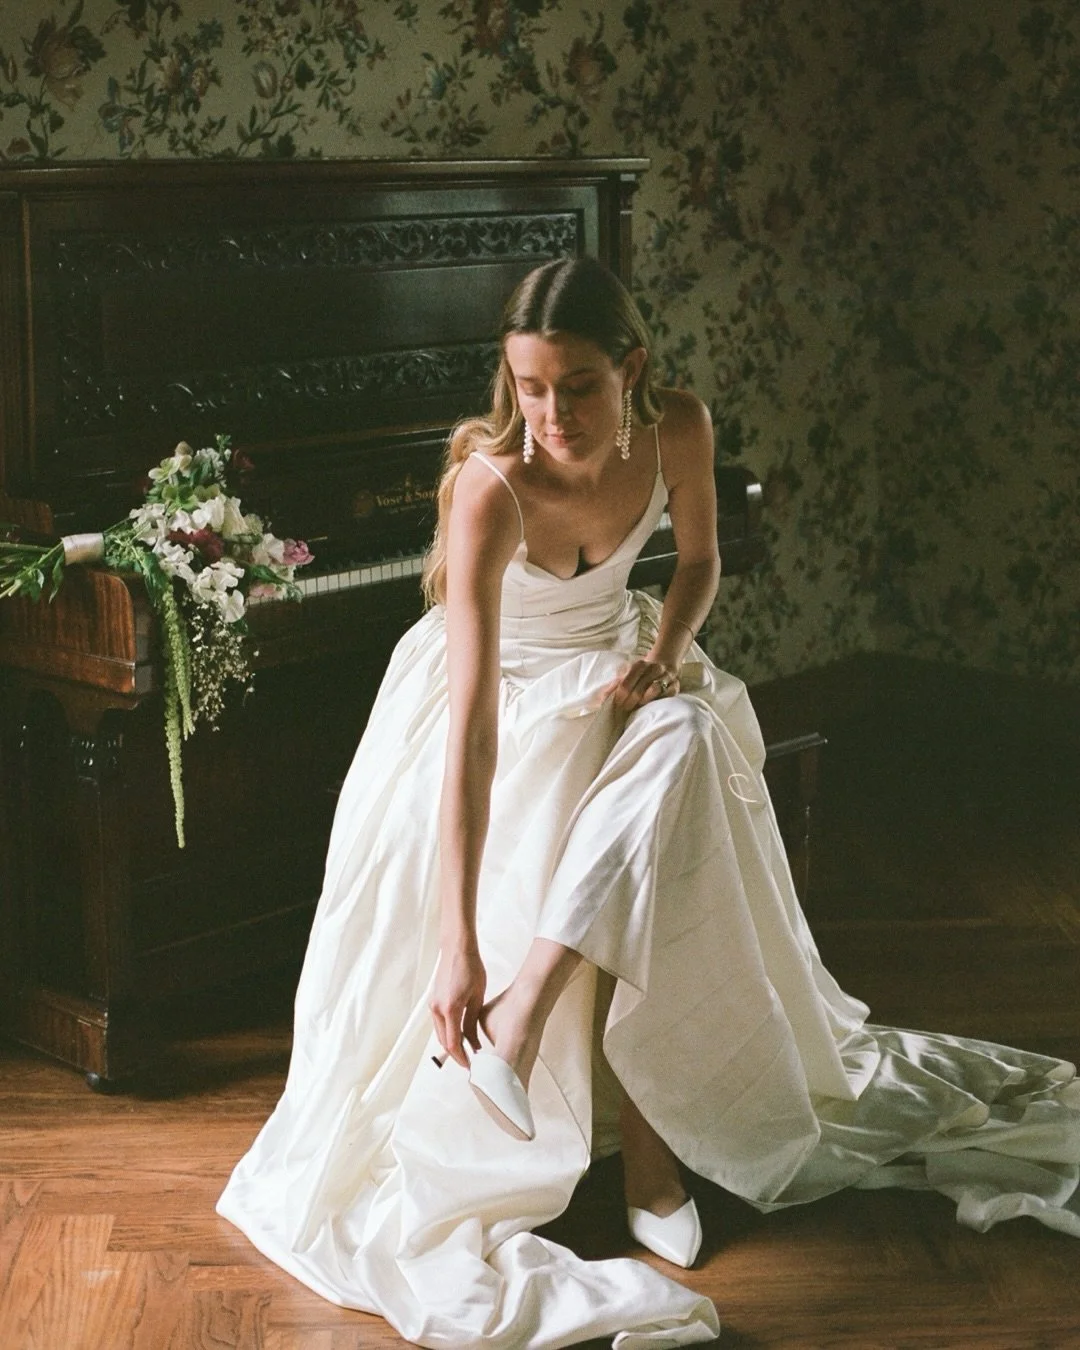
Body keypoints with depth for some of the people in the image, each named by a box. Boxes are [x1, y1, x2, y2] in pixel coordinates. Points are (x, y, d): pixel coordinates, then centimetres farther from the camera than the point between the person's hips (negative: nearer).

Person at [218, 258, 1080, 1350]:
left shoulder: (677, 430, -20)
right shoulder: (491, 484, -34)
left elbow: (698, 561, 5)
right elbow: (474, 726, -41)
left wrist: (661, 655, -18)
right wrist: (458, 945, -47)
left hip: (615, 669, 3)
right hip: (504, 688, -3)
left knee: (684, 742, -33)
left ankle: (525, 1013, -36)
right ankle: (644, 1144, -13)